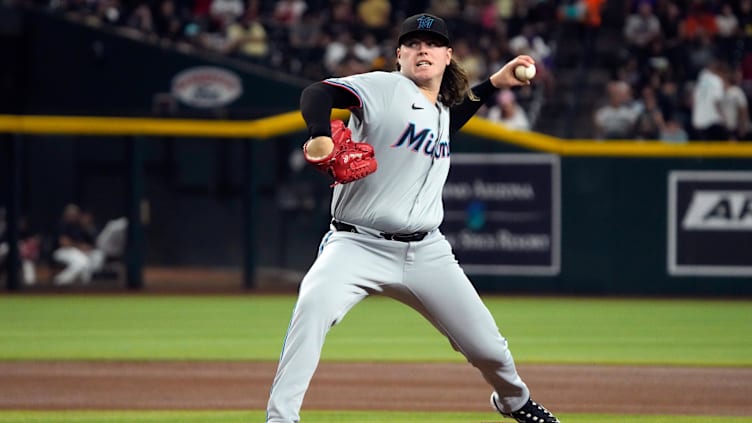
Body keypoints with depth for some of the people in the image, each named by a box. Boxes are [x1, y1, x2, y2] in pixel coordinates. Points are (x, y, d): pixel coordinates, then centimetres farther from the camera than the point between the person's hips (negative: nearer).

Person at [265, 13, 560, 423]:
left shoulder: (442, 111, 15)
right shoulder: (383, 88, -6)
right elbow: (317, 93, -21)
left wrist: (493, 84, 31)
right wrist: (320, 137, -41)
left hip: (427, 253, 6)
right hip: (358, 246, -6)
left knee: (488, 347, 7)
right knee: (314, 305, -35)